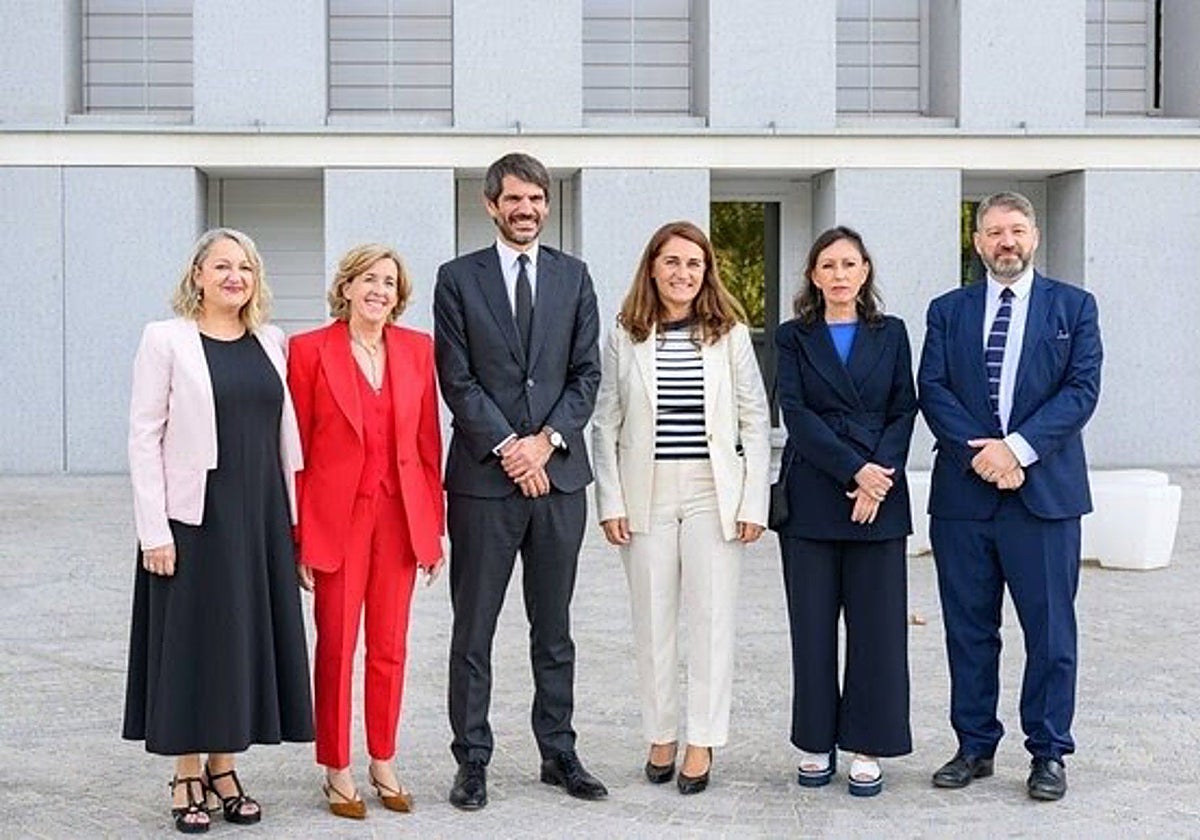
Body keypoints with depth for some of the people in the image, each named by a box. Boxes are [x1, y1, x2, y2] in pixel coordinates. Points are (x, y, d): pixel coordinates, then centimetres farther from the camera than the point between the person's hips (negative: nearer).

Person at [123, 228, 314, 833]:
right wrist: (154, 530, -12)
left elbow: (285, 434, 12)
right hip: (193, 517, -4)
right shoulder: (166, 340, -4)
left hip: (261, 519, 5)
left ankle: (222, 769, 21)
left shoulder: (270, 343, 10)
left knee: (247, 637, 8)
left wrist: (294, 516, 7)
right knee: (192, 639, 3)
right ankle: (187, 779, 14)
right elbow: (143, 437, -7)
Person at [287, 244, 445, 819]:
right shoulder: (310, 350, -4)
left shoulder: (417, 349, 6)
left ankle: (384, 763, 22)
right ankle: (336, 771, 15)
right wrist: (298, 533, -6)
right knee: (336, 646, 3)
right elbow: (296, 446, -3)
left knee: (390, 646, 9)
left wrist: (435, 523, 6)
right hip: (336, 514, -3)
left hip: (401, 512, 3)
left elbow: (429, 441, 8)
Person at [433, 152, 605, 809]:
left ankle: (559, 753, 20)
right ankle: (472, 762, 10)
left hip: (559, 473, 3)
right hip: (483, 476, -2)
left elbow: (586, 372, 5)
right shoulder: (458, 279, 2)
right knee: (473, 631, 2)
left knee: (554, 628, 11)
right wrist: (507, 447, -12)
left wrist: (547, 439, -8)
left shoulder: (573, 277, 10)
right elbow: (457, 380, -4)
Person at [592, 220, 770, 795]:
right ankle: (660, 736, 20)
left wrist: (754, 503, -4)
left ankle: (702, 741, 9)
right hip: (646, 494, 1)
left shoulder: (730, 334, 1)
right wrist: (610, 502, -2)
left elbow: (755, 420, 2)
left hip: (713, 493, -1)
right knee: (652, 619, 8)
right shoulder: (625, 337, 3)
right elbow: (605, 423, 5)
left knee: (712, 618, 0)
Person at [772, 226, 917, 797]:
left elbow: (903, 411, 5)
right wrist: (854, 469, -14)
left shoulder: (891, 334, 11)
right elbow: (795, 413, -4)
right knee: (812, 622, 3)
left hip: (880, 497, 1)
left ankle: (867, 748, 8)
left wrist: (880, 477, -10)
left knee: (877, 622, 0)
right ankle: (816, 743, 14)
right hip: (811, 498, -1)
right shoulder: (794, 338, 6)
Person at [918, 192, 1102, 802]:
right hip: (963, 493, 2)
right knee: (968, 629, 8)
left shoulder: (1074, 307, 7)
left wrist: (1018, 447, -14)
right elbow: (932, 390, 2)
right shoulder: (948, 311, 12)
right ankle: (975, 746, 19)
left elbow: (1082, 388, -3)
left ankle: (1048, 753, 12)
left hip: (1045, 491, -2)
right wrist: (978, 452, -13)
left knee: (1050, 630, 2)